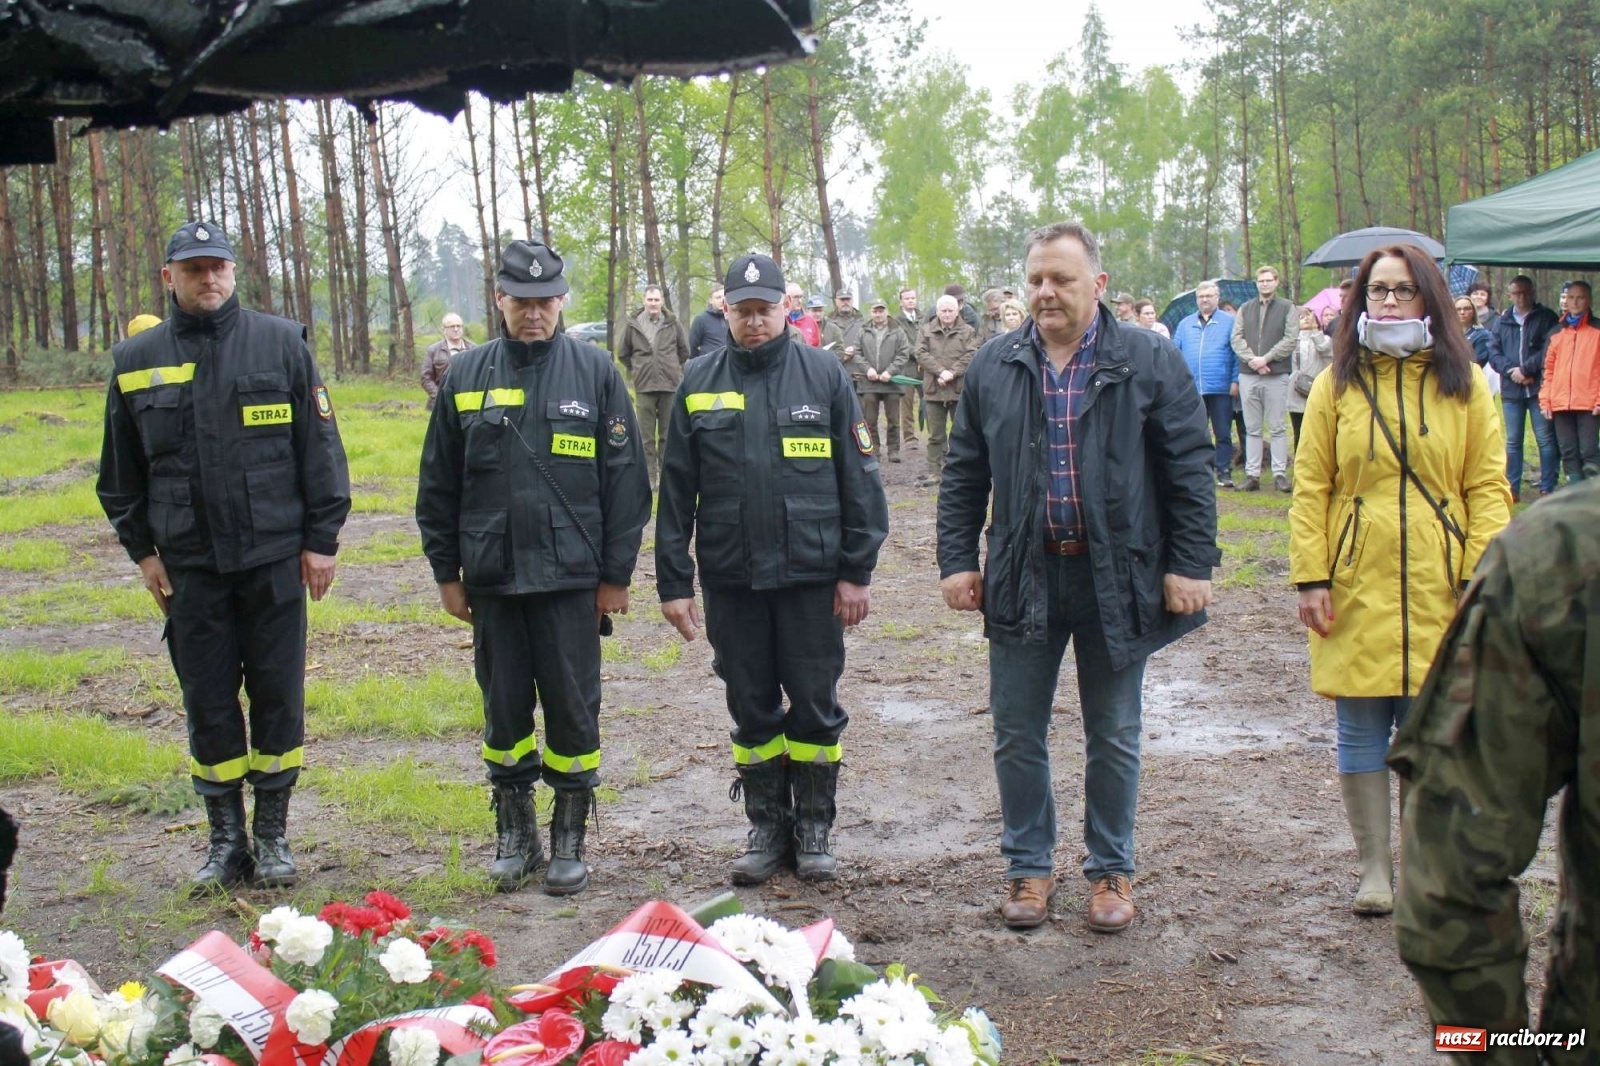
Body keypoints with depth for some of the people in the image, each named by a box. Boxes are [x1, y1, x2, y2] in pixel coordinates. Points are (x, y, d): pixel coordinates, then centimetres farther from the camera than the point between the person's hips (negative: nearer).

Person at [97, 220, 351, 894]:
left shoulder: (280, 343, 1)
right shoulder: (135, 361, 6)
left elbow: (320, 446, 1)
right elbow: (120, 471, 14)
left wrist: (321, 537, -2)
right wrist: (141, 548, 9)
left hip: (274, 557, -2)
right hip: (188, 566, 2)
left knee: (278, 698, 4)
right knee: (207, 704, 7)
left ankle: (273, 837, 17)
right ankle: (226, 839, 18)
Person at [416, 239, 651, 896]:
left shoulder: (594, 371, -1)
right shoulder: (467, 375, 6)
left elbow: (625, 479, 0)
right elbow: (438, 483, 10)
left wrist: (616, 574, -2)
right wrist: (447, 572, 8)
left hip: (571, 577, -2)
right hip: (492, 577, 2)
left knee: (573, 711, 3)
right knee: (505, 711, 10)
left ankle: (570, 841, 16)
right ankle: (515, 835, 23)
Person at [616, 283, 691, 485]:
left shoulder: (673, 324, 2)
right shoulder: (632, 324, 0)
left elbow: (685, 351, 14)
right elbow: (622, 354, 12)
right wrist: (638, 370, 12)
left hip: (670, 386, 1)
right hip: (644, 387, 0)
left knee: (668, 435, 7)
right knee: (646, 436, 2)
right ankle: (649, 475, 7)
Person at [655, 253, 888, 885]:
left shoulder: (823, 374, 0)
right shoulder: (699, 382, 4)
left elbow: (859, 478, 0)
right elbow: (675, 491, 5)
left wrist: (857, 571, -4)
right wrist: (673, 582, 2)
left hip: (811, 574, -1)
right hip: (729, 578, 2)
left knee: (815, 708, 5)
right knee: (752, 709, 10)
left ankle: (813, 830, 20)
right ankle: (767, 827, 24)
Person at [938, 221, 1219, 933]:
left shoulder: (1150, 363, -2)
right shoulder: (993, 368, 6)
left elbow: (1190, 469, -2)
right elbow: (964, 476, 10)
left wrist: (1190, 566, -8)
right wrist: (957, 561, 3)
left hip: (1116, 580, -2)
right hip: (1022, 580, 2)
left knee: (1114, 739, 10)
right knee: (1017, 736, 8)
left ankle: (1110, 870, 25)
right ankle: (1028, 867, 24)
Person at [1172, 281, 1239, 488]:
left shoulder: (1229, 322, 3)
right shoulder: (1185, 324, 13)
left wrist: (1235, 380, -7)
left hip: (1220, 388, -3)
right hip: (1191, 389, 3)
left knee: (1222, 433, -1)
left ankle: (1224, 472, 4)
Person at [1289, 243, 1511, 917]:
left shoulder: (1464, 384, 4)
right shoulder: (1336, 385, 4)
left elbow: (1487, 488, 2)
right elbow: (1310, 490, 1)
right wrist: (1310, 577, -7)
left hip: (1436, 591, 0)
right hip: (1356, 589, 0)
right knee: (1360, 732, 6)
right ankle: (1374, 870, 18)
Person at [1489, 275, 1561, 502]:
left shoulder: (1546, 318, 3)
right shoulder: (1501, 321, 13)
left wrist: (1525, 369, -13)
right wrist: (1511, 370, -10)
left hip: (1539, 388, -3)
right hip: (1511, 389, 3)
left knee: (1546, 439, -2)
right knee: (1513, 441, 6)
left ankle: (1547, 489, 2)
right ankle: (1512, 489, 9)